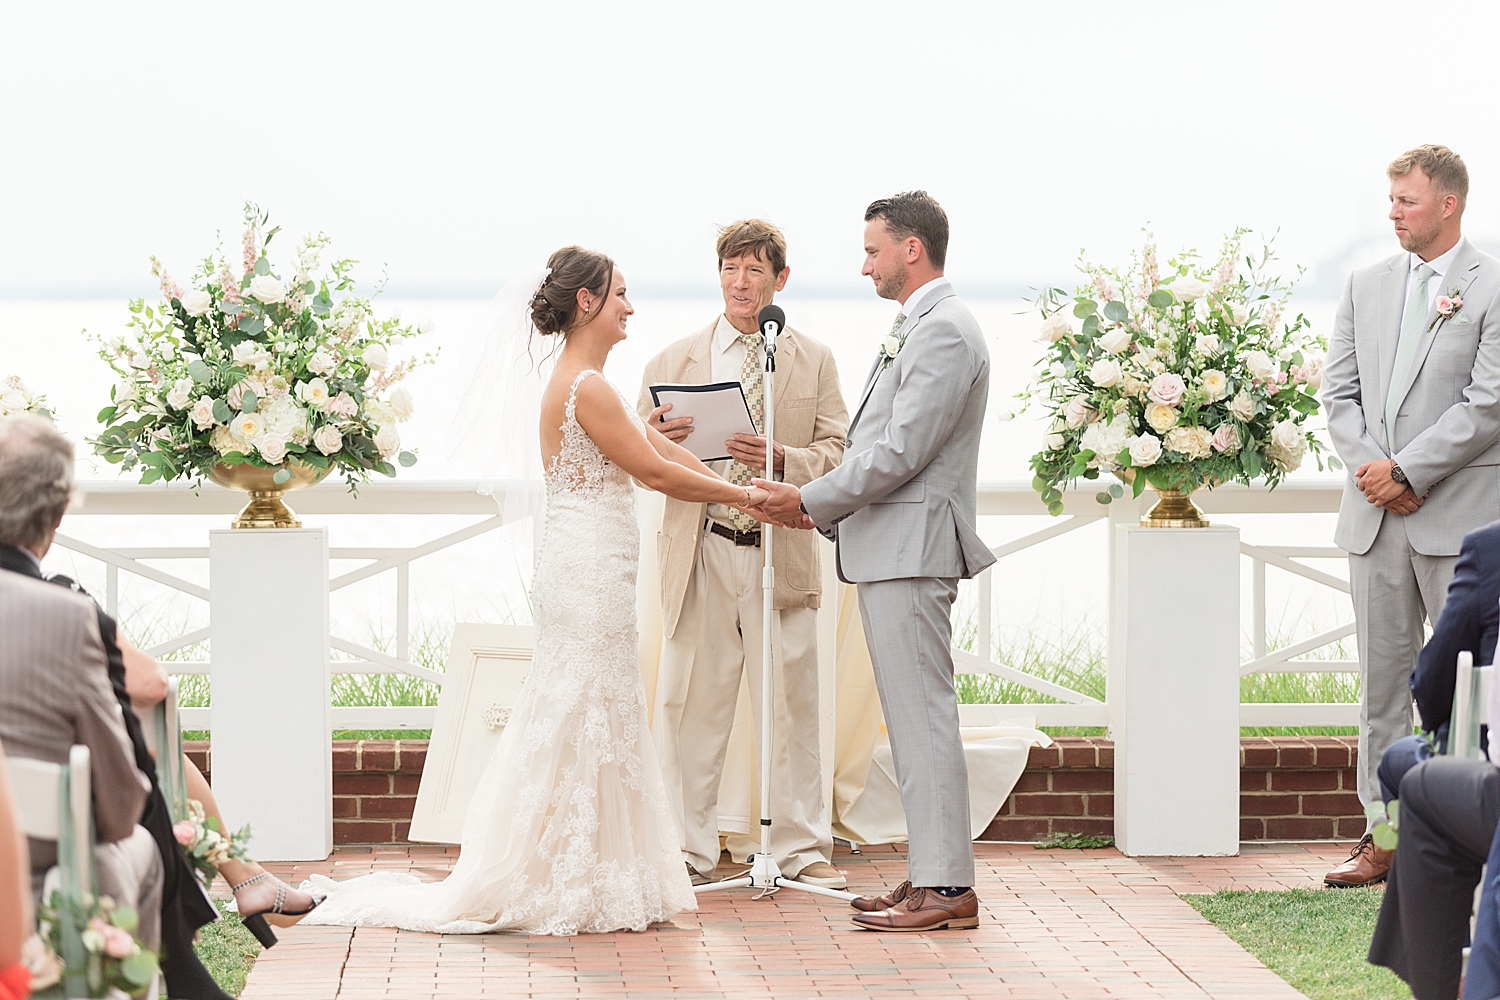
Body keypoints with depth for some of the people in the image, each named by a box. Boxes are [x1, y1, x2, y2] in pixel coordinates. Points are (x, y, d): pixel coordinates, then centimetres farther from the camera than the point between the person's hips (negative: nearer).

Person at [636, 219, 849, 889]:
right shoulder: (672, 363, 11)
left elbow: (839, 454, 3)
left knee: (791, 705, 2)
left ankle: (802, 849, 11)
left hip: (781, 554, 0)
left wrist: (781, 460, -16)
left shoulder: (814, 361, 11)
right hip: (700, 554, 0)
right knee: (690, 707, 1)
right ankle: (688, 851, 9)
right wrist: (656, 439, -14)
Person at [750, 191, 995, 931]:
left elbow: (901, 452, -20)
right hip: (890, 551, 11)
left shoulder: (944, 331, -14)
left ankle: (946, 886, -9)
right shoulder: (917, 328, 20)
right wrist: (823, 509, 14)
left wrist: (810, 500, -12)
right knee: (913, 719, 12)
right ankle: (932, 873, 16)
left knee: (923, 716, -10)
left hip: (912, 550, -11)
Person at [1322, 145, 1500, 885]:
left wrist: (1405, 471, -13)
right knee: (1382, 683, 8)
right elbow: (1339, 393, 11)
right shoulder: (1366, 287, 13)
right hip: (1375, 517, 6)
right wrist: (1372, 471, -5)